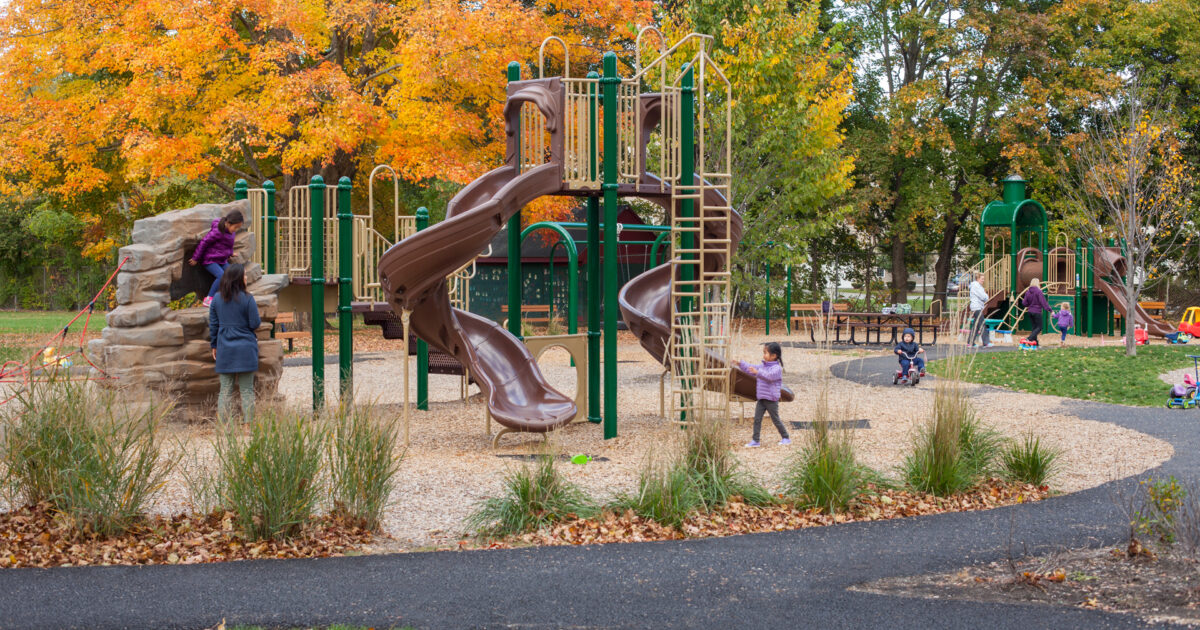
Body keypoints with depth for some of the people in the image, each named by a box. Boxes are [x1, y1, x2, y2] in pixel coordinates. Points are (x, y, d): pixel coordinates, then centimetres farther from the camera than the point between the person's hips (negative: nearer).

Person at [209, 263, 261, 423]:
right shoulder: (247, 299, -10)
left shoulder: (217, 299, 3)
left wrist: (214, 346, 17)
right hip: (245, 350, -3)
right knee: (247, 390, 3)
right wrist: (259, 320, 14)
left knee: (225, 390, 7)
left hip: (224, 350, 3)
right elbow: (254, 324, -8)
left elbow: (213, 324, 8)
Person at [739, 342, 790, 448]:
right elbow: (751, 367, 18)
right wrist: (740, 364, 9)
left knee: (775, 420, 4)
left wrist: (757, 372, -44)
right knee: (757, 419, 1)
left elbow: (769, 376, -32)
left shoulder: (777, 368, -15)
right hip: (761, 398, 7)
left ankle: (786, 438, 20)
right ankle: (755, 441, 4)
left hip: (771, 399, -7)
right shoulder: (763, 366, 10)